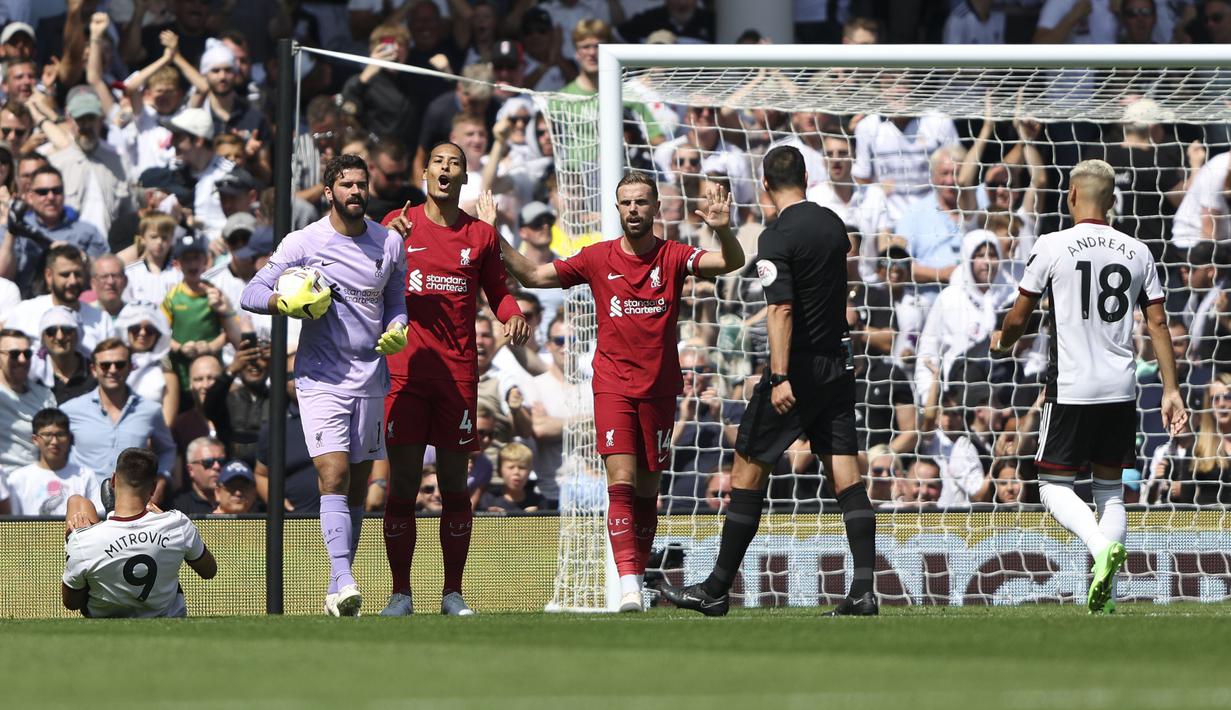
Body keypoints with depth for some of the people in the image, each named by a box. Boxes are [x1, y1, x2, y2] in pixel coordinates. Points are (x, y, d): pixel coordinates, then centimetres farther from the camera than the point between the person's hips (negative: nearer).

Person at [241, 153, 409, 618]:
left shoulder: (389, 243, 7)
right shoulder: (303, 243, -3)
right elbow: (252, 293, 0)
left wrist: (397, 331, -2)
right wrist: (285, 302, -20)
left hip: (370, 378, 4)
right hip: (321, 378, -4)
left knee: (359, 485, 5)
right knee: (334, 476, -18)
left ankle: (338, 594, 13)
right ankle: (343, 582, -28)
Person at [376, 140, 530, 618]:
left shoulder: (481, 236, 11)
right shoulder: (399, 224, 5)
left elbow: (497, 290, 18)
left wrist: (513, 314, -4)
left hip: (459, 372, 2)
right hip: (406, 368, -2)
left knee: (455, 483, 3)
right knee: (402, 482, -4)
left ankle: (453, 593, 7)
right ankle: (400, 592, 1)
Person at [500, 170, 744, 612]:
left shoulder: (673, 257, 0)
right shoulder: (598, 259, 3)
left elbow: (732, 263, -13)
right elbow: (533, 276, 9)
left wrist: (722, 230, -33)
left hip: (659, 389, 1)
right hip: (613, 388, -1)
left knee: (647, 491, 8)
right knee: (621, 481, -16)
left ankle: (637, 578, 20)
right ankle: (628, 585, -25)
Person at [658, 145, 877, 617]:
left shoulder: (778, 237, -13)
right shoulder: (833, 225, 9)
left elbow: (782, 309, -20)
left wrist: (780, 377, -23)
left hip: (797, 367, -7)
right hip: (837, 366, 7)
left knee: (748, 472, 2)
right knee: (846, 477, 2)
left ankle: (717, 590, 6)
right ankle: (863, 590, -8)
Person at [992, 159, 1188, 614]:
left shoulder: (1052, 247, -5)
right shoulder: (1137, 253, 5)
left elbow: (1018, 319, 1)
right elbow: (1158, 325, 5)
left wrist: (1001, 341, 24)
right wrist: (1171, 390, 9)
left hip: (1072, 388, -4)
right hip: (1121, 389, 4)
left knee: (1054, 484, 5)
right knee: (1110, 488, 12)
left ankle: (1102, 545, -24)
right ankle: (1106, 596, 3)